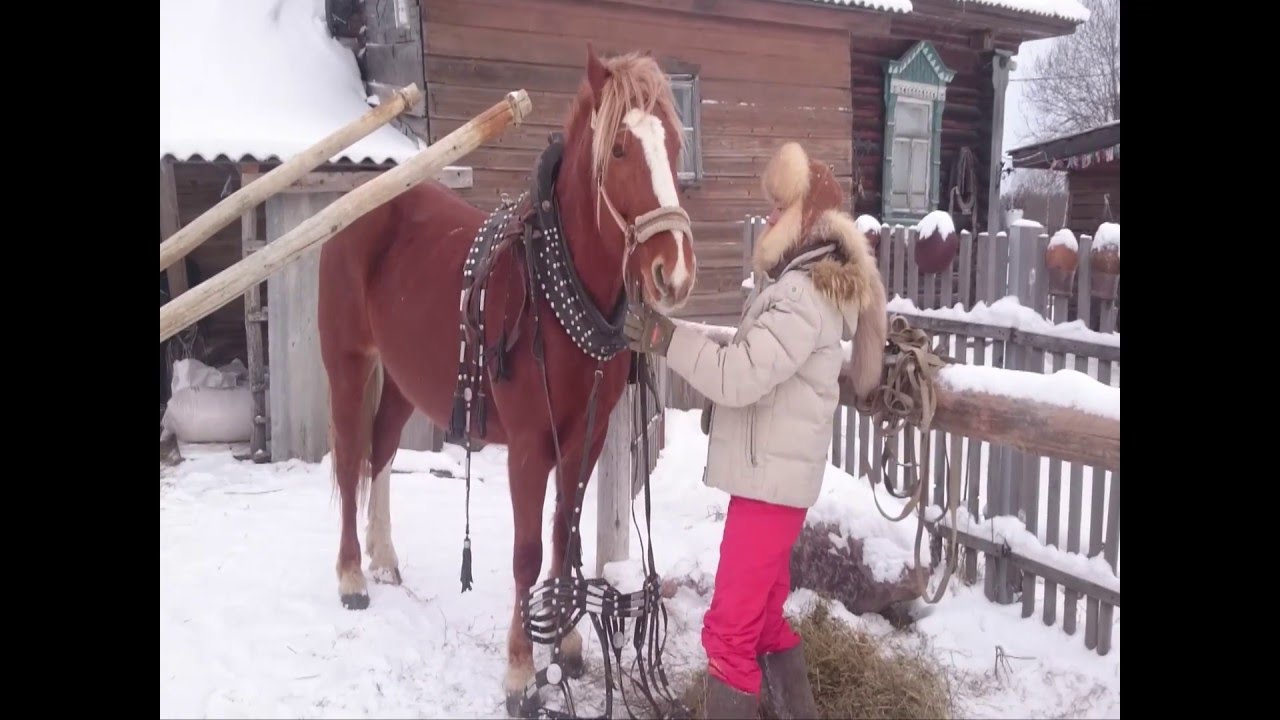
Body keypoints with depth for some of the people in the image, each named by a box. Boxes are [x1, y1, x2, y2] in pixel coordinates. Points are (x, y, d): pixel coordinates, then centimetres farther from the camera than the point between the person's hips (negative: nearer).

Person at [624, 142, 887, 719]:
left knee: (731, 629, -2)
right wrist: (718, 411, 5)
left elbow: (741, 374, -27)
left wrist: (663, 337, -22)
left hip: (772, 476, -11)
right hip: (773, 469, 11)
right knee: (765, 617, 22)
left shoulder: (804, 295, -20)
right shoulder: (800, 282, 14)